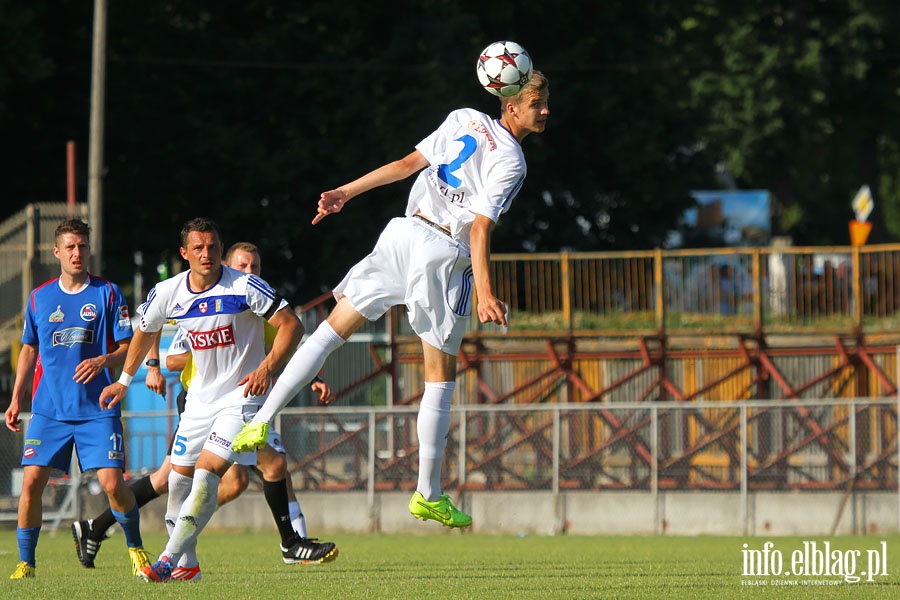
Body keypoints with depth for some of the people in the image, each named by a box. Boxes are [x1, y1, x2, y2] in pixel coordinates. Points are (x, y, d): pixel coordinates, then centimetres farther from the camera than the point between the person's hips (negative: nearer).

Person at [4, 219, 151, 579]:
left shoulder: (107, 293, 3)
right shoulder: (39, 298, 11)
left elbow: (128, 347, 2)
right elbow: (29, 350, 20)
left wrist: (104, 361, -18)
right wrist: (16, 398, 13)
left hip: (98, 410, -2)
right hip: (48, 410, 2)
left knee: (112, 483, -11)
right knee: (32, 482, -10)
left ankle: (136, 549, 13)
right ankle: (25, 563, 2)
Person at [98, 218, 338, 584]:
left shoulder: (244, 287, -17)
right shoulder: (167, 294, -3)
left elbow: (291, 324, -13)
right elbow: (145, 331, 17)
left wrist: (267, 368, -25)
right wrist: (124, 381, 24)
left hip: (243, 393, -6)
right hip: (201, 396, 6)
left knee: (207, 472, -18)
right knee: (179, 477, 5)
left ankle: (169, 559, -18)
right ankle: (186, 565, 18)